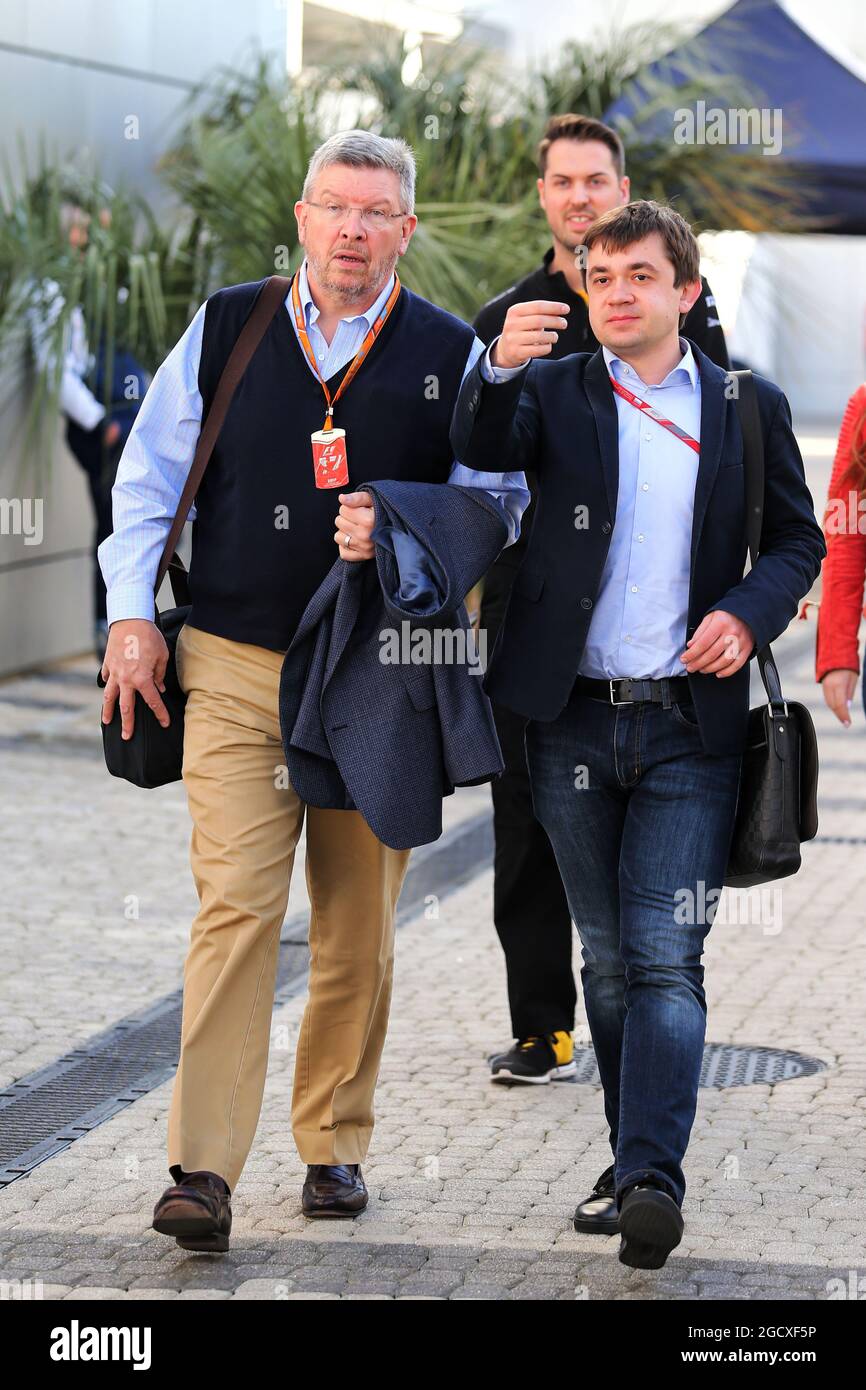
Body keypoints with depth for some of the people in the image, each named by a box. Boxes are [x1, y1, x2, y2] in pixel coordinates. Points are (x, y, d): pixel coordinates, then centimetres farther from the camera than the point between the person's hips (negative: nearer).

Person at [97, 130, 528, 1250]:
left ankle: (333, 1144, 23)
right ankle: (203, 1171, -13)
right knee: (236, 904, -11)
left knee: (358, 927, 7)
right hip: (234, 666, -1)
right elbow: (150, 474, 11)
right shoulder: (225, 329, 6)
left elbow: (498, 503, 5)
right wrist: (131, 612, 3)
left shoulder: (451, 356, 4)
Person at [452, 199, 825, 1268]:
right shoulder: (555, 390, 6)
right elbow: (483, 449, -13)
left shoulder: (749, 406, 7)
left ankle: (652, 1179, -16)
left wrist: (749, 612, -9)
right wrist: (500, 369, -34)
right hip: (573, 719, 2)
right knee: (607, 957, 10)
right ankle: (633, 1162, 20)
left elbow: (797, 539, 11)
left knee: (665, 958, -10)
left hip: (690, 721, -1)